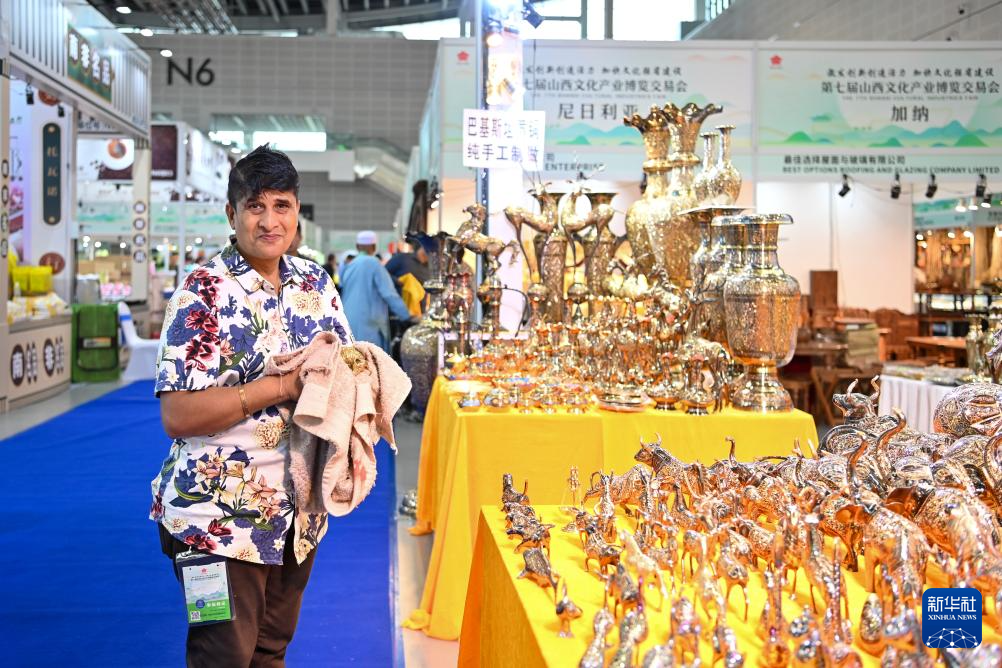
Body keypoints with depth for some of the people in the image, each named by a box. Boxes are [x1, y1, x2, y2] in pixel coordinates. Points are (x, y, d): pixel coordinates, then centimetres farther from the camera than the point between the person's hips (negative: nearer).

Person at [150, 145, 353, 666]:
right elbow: (178, 415, -22)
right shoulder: (205, 292, -14)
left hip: (299, 511, 6)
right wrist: (285, 385, -25)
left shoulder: (315, 282, 5)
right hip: (221, 516, -6)